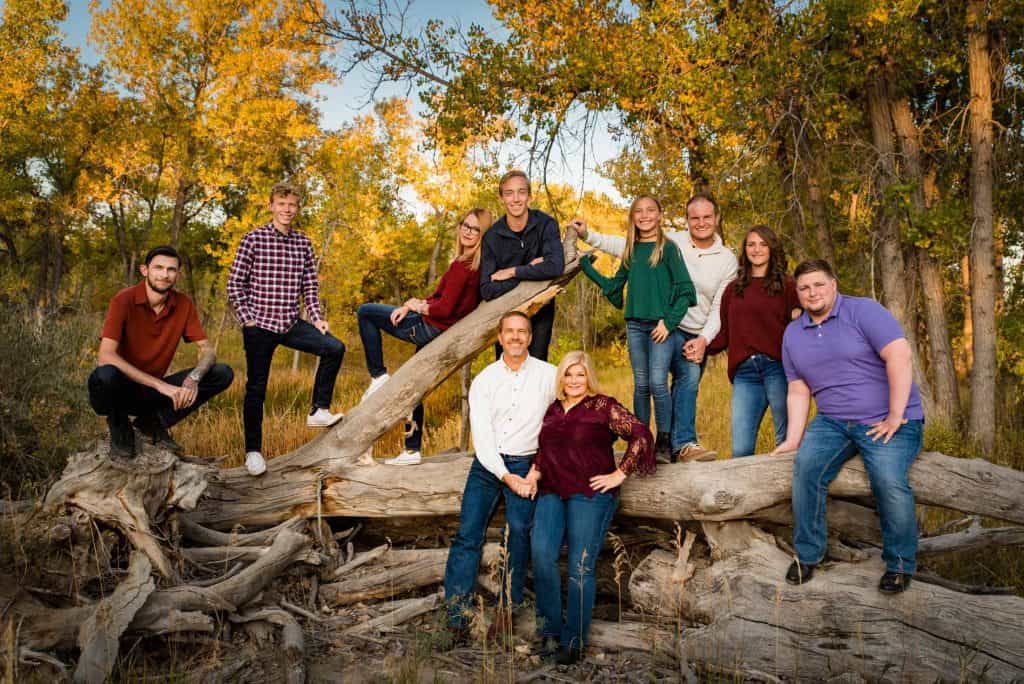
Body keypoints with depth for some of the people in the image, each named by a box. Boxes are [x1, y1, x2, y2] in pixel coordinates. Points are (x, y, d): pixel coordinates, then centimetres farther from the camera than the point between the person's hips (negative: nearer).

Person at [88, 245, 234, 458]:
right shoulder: (124, 300, -17)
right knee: (105, 375, -39)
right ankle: (120, 429, -5)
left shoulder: (184, 303, -4)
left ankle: (153, 423, 0)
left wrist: (194, 377, -29)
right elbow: (106, 356, -27)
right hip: (122, 390, -4)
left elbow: (207, 350, -5)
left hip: (154, 391, 4)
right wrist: (160, 384, -33)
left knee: (223, 373, -13)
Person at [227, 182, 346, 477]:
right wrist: (246, 318, -9)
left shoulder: (303, 243, 7)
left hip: (291, 323, 3)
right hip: (259, 325, -3)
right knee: (256, 387, 2)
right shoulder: (253, 239, -4)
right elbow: (235, 283, -3)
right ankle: (253, 450, 15)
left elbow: (310, 285, 11)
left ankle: (319, 411, 0)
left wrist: (317, 318, 0)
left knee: (334, 348, -15)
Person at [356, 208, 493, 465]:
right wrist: (412, 304, 0)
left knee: (365, 312, 0)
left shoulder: (463, 265, -21)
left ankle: (379, 376, 2)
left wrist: (415, 305, -6)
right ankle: (412, 451, 25)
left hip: (433, 329, -9)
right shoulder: (475, 263, 7)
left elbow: (444, 308, -23)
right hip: (440, 335, 9)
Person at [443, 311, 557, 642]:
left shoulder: (548, 375, 3)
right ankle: (457, 614, -3)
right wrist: (507, 477, -11)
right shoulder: (484, 380, 6)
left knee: (518, 528, -18)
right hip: (488, 464, 1)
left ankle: (508, 606, -6)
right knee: (468, 532, -8)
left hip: (525, 464, -1)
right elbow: (481, 434, -1)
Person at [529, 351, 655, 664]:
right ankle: (551, 627, 4)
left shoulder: (603, 406, -2)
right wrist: (535, 472, 9)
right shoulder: (553, 409, 16)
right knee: (541, 553, -13)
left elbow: (641, 435, -8)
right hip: (552, 492, 5)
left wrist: (619, 475, -9)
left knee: (580, 567, -2)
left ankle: (574, 641, 10)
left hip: (590, 494, -5)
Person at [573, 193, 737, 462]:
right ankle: (684, 443, -12)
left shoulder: (727, 260, 5)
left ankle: (674, 448, 6)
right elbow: (625, 246, -1)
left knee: (684, 388, 1)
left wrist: (704, 339, -13)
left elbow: (720, 307, 2)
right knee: (689, 375, -20)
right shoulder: (670, 242, -2)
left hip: (698, 336, 3)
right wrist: (587, 235, -11)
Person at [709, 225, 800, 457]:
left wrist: (799, 318, -16)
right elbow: (725, 333, 17)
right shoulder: (734, 289, 20)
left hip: (777, 367, -2)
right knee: (741, 449, -1)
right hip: (744, 372, 3)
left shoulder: (786, 285, 10)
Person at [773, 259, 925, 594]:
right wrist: (793, 439, 3)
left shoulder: (863, 311, -6)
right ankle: (806, 554, -9)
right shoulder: (793, 334, 11)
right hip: (832, 422, 4)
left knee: (888, 479, -27)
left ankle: (900, 565, -5)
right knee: (806, 465, -23)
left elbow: (900, 356, -16)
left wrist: (895, 417, -18)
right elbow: (798, 391, 12)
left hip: (889, 420, -4)